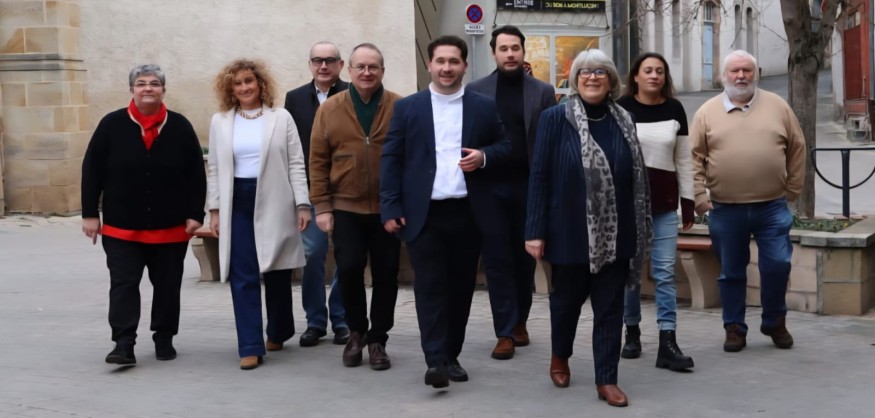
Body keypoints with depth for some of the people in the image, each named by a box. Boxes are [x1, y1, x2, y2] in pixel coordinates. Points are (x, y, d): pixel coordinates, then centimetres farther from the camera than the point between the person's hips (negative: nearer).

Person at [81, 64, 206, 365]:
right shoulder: (112, 125, -1)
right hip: (121, 227, -1)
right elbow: (92, 171, 0)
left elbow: (196, 175, 2)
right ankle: (124, 344, -2)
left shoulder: (180, 127, 1)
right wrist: (90, 214, -3)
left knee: (167, 286, 10)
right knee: (123, 285, -4)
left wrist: (195, 214, -3)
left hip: (170, 227, 1)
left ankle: (164, 339, 23)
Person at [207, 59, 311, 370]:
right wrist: (215, 210, 4)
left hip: (274, 204, -1)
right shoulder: (220, 122, 9)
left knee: (277, 274, 10)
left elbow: (296, 164, 1)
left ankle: (278, 333, 30)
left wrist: (302, 204, -5)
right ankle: (251, 347, -2)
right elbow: (216, 169, 10)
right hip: (237, 205, 1)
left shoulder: (281, 118, 3)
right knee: (243, 278, -3)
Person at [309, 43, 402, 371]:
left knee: (385, 275, 5)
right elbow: (318, 161, 2)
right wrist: (322, 206, -3)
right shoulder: (329, 110, 2)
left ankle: (377, 340, 19)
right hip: (346, 208, 0)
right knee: (349, 270, -2)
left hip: (388, 208, 0)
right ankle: (356, 331, 22)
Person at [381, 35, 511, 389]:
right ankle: (435, 360, -5)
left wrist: (484, 156, -10)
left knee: (461, 286, 7)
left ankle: (452, 356, 19)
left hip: (468, 213, 2)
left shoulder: (484, 106, 8)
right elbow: (391, 159, 2)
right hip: (424, 213, -1)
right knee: (430, 287, -4)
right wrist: (390, 209, -6)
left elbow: (505, 146, 14)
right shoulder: (407, 107, 4)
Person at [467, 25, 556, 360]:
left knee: (525, 257, 11)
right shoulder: (475, 91, 3)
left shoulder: (542, 92, 4)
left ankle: (520, 321, 27)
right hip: (490, 187, 0)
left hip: (529, 186, 1)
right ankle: (505, 332, 5)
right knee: (497, 259, 1)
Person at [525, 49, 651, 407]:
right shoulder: (555, 118, -6)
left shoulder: (623, 121, 5)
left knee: (610, 307, 5)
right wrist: (535, 230, -13)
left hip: (614, 233, 3)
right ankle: (559, 357, 40)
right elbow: (539, 175, -9)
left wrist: (639, 231, 6)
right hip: (570, 231, -3)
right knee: (567, 298, 15)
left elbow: (636, 177, 8)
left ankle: (606, 380, 15)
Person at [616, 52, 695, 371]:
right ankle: (632, 333, 21)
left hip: (664, 203, 2)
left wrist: (688, 201, 6)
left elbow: (684, 159, 9)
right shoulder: (620, 108, -1)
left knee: (665, 273, -2)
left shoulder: (674, 109, 5)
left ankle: (668, 344, -3)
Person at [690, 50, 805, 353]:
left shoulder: (777, 106, 5)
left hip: (772, 207, 1)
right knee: (731, 272, 8)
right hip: (725, 209, 0)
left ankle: (775, 323, 23)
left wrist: (793, 189, 6)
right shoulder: (707, 112, 2)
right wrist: (699, 195, -7)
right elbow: (694, 157, 0)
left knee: (777, 265, 1)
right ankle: (734, 328, 21)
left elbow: (796, 148, 9)